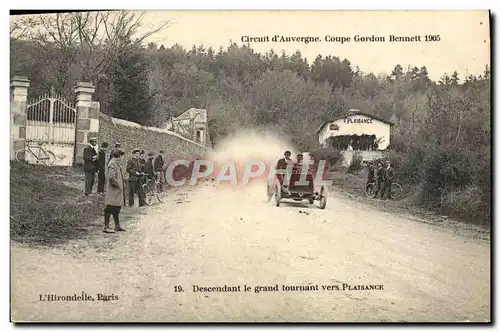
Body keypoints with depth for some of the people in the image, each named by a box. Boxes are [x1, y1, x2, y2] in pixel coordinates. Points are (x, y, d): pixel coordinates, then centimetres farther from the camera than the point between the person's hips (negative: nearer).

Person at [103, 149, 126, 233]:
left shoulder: (116, 163, 16)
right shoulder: (112, 163, -16)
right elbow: (111, 177, -24)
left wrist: (120, 186, 16)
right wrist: (117, 185, -15)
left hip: (117, 190, 11)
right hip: (113, 189, -11)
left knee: (116, 208, 14)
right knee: (110, 208, -8)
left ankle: (117, 226, 21)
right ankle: (106, 227, -5)